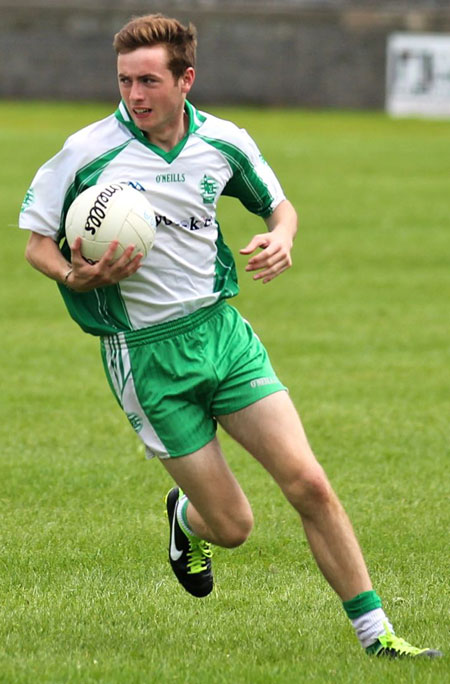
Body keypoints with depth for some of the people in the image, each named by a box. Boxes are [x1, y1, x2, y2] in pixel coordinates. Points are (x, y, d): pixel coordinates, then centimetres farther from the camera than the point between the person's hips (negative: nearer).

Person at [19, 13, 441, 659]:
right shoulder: (88, 152, -12)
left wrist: (281, 237, -7)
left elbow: (277, 203, 16)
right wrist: (77, 276, -22)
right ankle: (185, 518, 37)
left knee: (309, 485, -8)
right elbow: (38, 243, -1)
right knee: (232, 526, -1)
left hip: (221, 329, 3)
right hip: (145, 355, -3)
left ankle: (373, 630, 3)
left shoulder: (222, 143, -2)